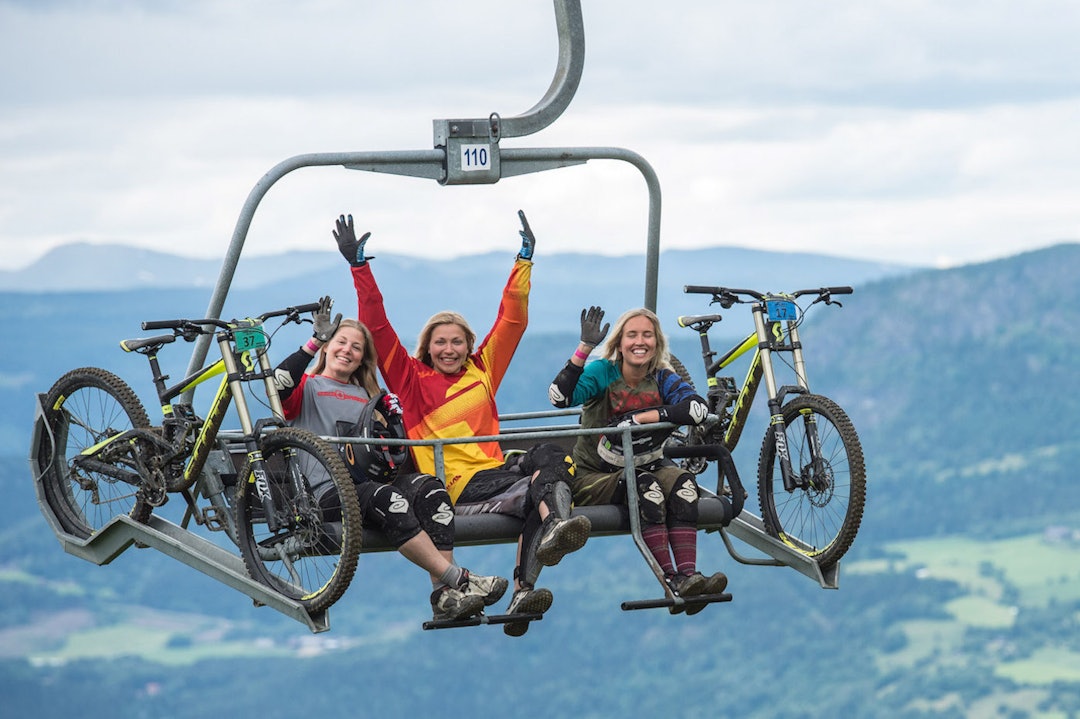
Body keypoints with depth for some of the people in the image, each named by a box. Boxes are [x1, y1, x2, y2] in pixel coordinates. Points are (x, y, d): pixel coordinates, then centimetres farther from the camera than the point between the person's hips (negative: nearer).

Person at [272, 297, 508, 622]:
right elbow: (279, 386, -10)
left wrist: (390, 417, 11)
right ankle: (459, 580, -43)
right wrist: (316, 341, -16)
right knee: (387, 500, -36)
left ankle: (445, 595, -39)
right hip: (328, 490, -6)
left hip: (371, 478, 6)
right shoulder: (307, 388, 14)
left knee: (430, 488, -26)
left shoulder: (366, 396, 32)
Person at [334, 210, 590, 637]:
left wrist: (525, 260, 20)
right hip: (463, 486, -5)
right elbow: (377, 329, 5)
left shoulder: (482, 371, 23)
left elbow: (512, 320, 23)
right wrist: (359, 267, 1)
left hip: (497, 470, 5)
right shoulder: (412, 380, 12)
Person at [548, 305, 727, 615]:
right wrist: (584, 347, -32)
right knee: (645, 485, -32)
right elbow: (560, 397, -26)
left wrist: (639, 418, -24)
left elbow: (698, 409, -20)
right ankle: (671, 582, -37)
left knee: (683, 482, -26)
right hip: (593, 477, -3)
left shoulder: (662, 379, 1)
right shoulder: (603, 372, -7)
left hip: (645, 468, 3)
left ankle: (687, 575, -37)